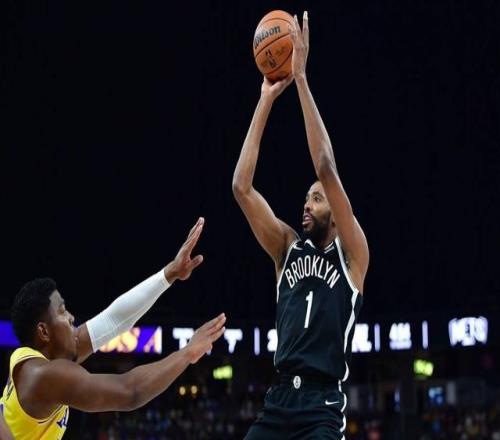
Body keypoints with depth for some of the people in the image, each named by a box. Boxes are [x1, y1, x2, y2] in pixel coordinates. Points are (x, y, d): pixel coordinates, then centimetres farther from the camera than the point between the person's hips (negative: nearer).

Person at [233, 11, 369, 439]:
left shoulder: (350, 253, 5)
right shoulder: (288, 249, 18)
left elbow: (326, 170, -8)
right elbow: (241, 186, 10)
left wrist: (301, 78, -8)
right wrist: (267, 99, 8)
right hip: (279, 400, 6)